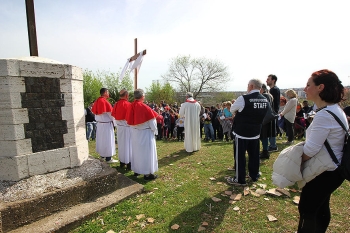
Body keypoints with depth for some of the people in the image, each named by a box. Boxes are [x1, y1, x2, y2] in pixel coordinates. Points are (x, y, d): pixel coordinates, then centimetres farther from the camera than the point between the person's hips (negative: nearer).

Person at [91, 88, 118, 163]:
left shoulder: (97, 101, 6)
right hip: (106, 124, -9)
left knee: (101, 139, 17)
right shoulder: (105, 101, -19)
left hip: (99, 123, 9)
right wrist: (113, 122, -3)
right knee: (107, 140, -2)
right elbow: (110, 113, -16)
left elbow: (94, 111, 12)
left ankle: (102, 155, 30)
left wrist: (98, 119, 18)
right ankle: (108, 158, 4)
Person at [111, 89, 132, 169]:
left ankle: (122, 162, 28)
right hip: (127, 127, -6)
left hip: (119, 126, 6)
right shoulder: (128, 104, -18)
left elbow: (113, 115, 9)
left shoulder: (116, 104, 1)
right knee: (128, 144, 3)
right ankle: (128, 163, 10)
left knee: (121, 144, 16)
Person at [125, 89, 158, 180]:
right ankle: (147, 173, 13)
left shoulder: (131, 106, -3)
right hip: (145, 132, -7)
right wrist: (154, 130, 1)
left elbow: (129, 121, 5)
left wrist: (134, 129, 16)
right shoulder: (144, 107, -21)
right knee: (146, 152, 4)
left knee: (136, 150, 18)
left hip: (134, 133, 7)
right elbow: (152, 121, -15)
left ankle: (136, 170, 32)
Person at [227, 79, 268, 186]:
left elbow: (232, 110, -3)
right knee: (254, 155, 18)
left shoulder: (243, 99, -18)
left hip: (241, 133, -6)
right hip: (255, 133, 6)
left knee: (240, 156, 5)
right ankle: (254, 176, 33)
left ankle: (240, 179, 15)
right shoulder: (265, 100, 1)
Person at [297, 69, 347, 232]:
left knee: (306, 208, 7)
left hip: (325, 172, -9)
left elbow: (310, 150, -25)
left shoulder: (324, 115, -28)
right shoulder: (334, 109, 5)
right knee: (320, 206, 24)